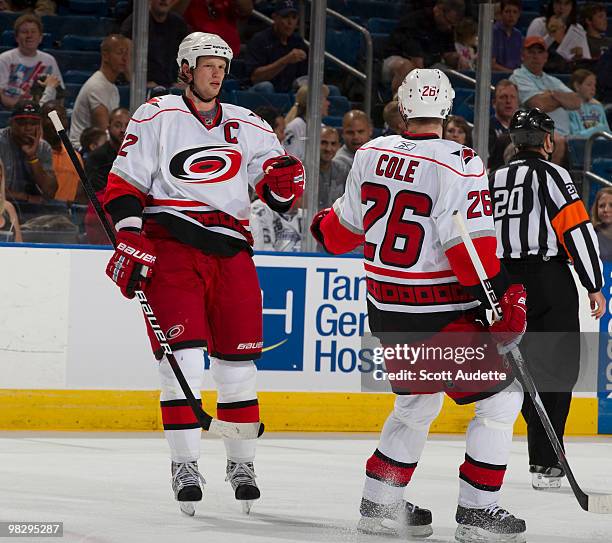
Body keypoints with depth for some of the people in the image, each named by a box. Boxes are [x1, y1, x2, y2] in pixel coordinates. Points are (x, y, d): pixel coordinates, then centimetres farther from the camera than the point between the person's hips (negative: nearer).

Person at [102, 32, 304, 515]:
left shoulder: (247, 127, 14)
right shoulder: (156, 118, 2)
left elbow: (279, 191, 19)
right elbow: (124, 185, 1)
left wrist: (283, 181, -5)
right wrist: (130, 241, -10)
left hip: (230, 250, 4)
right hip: (170, 245, -4)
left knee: (238, 361, 5)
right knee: (183, 356, -12)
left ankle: (242, 462, 18)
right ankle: (185, 465, -6)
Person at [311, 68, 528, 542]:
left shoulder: (372, 153, 2)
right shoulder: (458, 163, -17)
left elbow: (350, 224, 16)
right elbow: (470, 242, -23)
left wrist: (326, 227, 38)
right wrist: (501, 297, -18)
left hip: (385, 308, 7)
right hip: (439, 314, -7)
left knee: (418, 401, 25)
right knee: (501, 396, 4)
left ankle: (380, 503, 26)